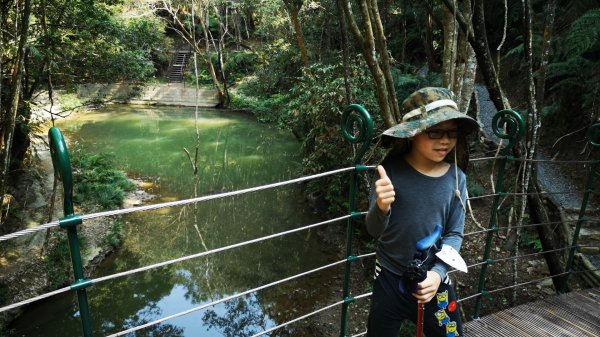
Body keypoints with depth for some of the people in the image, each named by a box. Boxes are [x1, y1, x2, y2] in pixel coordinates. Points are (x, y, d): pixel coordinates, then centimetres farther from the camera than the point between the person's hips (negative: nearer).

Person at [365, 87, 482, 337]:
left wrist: (438, 272, -16)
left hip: (433, 278, 2)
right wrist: (381, 208, -34)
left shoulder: (456, 178, -8)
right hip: (390, 278, -1)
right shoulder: (391, 170, -15)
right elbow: (373, 230, -13)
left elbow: (454, 234, -2)